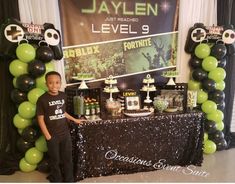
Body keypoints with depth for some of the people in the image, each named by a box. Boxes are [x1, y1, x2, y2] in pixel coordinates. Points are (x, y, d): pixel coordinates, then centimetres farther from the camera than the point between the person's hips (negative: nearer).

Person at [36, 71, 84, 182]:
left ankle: (69, 179, 34)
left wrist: (74, 120, 15)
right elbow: (40, 119, -10)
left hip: (65, 133, 4)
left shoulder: (63, 96, -1)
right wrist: (47, 135, -12)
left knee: (67, 158, 15)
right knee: (54, 160, 13)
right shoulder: (42, 99, -14)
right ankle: (56, 180, 35)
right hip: (52, 135, -4)